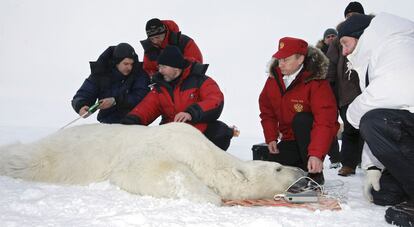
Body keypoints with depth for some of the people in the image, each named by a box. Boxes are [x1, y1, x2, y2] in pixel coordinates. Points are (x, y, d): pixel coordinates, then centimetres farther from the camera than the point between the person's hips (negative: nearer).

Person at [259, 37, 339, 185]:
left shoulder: (316, 83, -22)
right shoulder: (273, 79, -4)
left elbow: (324, 121, -31)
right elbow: (267, 110, 8)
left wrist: (316, 154, -42)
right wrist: (271, 138, -3)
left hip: (311, 137, -4)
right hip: (290, 140, 5)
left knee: (301, 119, -35)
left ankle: (315, 173, -23)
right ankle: (301, 164, 15)